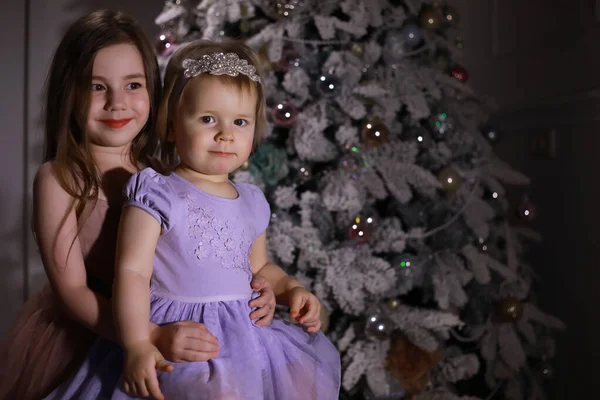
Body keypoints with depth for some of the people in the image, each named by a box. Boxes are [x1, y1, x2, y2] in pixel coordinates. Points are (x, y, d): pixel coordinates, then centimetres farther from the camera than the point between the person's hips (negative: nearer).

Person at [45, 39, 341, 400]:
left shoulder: (252, 202, 14)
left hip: (244, 331, 7)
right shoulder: (157, 194, -6)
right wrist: (137, 344, -21)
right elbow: (132, 270, -12)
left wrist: (291, 288, 9)